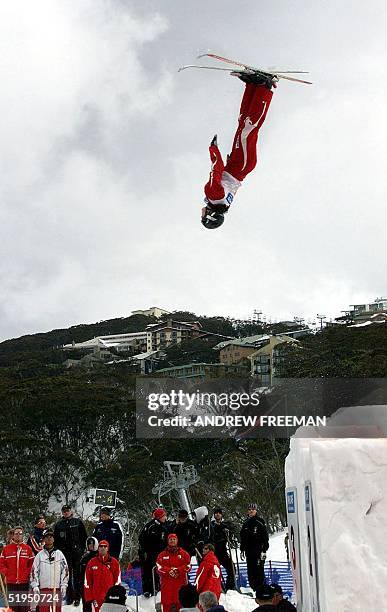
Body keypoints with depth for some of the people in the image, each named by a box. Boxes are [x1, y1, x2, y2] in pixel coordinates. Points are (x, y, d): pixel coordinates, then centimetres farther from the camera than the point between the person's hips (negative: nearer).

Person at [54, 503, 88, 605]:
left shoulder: (78, 522, 5)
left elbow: (84, 537, 5)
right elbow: (55, 539, 12)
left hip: (76, 552, -2)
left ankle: (77, 597, 3)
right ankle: (69, 597, 11)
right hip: (64, 552, 2)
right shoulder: (59, 524, 10)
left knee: (77, 575, -1)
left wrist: (82, 549, -2)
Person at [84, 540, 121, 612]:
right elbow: (87, 582, 4)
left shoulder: (114, 562, 4)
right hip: (97, 597, 1)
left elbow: (117, 581, 4)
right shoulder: (92, 562, 5)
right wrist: (89, 597, 0)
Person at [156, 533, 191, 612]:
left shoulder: (184, 554, 9)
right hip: (166, 583, 0)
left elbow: (188, 566, 3)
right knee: (166, 603, -2)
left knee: (179, 603, -3)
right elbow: (159, 567, 1)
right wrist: (169, 570, -13)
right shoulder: (162, 555, 9)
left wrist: (178, 570, -10)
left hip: (180, 582, 0)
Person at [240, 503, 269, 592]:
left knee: (259, 571, -8)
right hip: (249, 551, 5)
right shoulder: (246, 523, 14)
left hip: (258, 551, -5)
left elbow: (265, 538, -5)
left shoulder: (260, 523, -3)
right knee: (250, 572, 5)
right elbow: (242, 538, 21)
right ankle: (253, 588, 12)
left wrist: (264, 551, -12)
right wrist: (242, 550, 16)